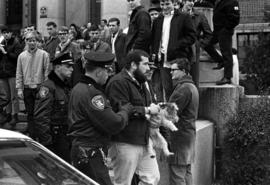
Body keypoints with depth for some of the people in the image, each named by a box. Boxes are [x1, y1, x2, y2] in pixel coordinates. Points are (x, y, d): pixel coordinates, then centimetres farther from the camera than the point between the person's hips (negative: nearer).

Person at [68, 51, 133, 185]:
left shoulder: (78, 88, 13)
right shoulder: (91, 93, -19)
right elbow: (114, 125, -20)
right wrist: (126, 109, -3)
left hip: (79, 148, 11)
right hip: (90, 153, -11)